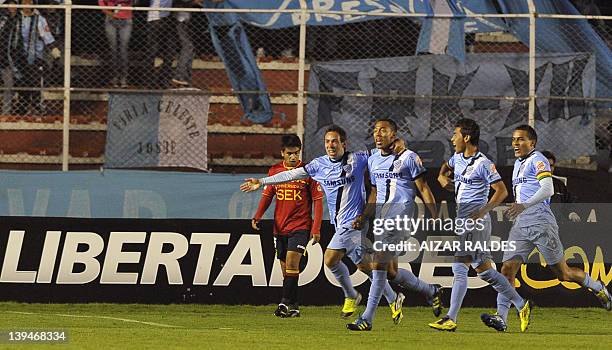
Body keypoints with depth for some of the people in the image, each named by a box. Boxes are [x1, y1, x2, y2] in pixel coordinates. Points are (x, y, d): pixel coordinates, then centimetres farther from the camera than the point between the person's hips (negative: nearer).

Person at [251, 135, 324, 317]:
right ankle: (293, 307, 16)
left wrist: (316, 229, -9)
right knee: (286, 268, 8)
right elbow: (267, 195, 13)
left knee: (292, 261, -20)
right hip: (280, 227, 5)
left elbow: (317, 200, -3)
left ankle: (286, 303, -23)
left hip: (300, 225, -5)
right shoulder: (274, 171, 6)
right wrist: (257, 216, -4)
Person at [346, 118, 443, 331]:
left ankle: (367, 318, -18)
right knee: (390, 272, 8)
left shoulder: (408, 158, -3)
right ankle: (431, 291, 32)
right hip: (381, 214, 8)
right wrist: (363, 217, 12)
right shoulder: (373, 160, 17)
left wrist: (435, 218, -6)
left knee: (379, 263, -17)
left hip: (400, 209, -8)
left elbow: (423, 189, -2)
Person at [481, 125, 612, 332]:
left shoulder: (537, 160, -7)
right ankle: (501, 317, -16)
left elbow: (548, 190, -21)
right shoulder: (518, 164, 20)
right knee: (508, 269, -10)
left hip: (541, 223, -8)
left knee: (562, 273, 1)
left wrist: (525, 205, -32)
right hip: (521, 226, 8)